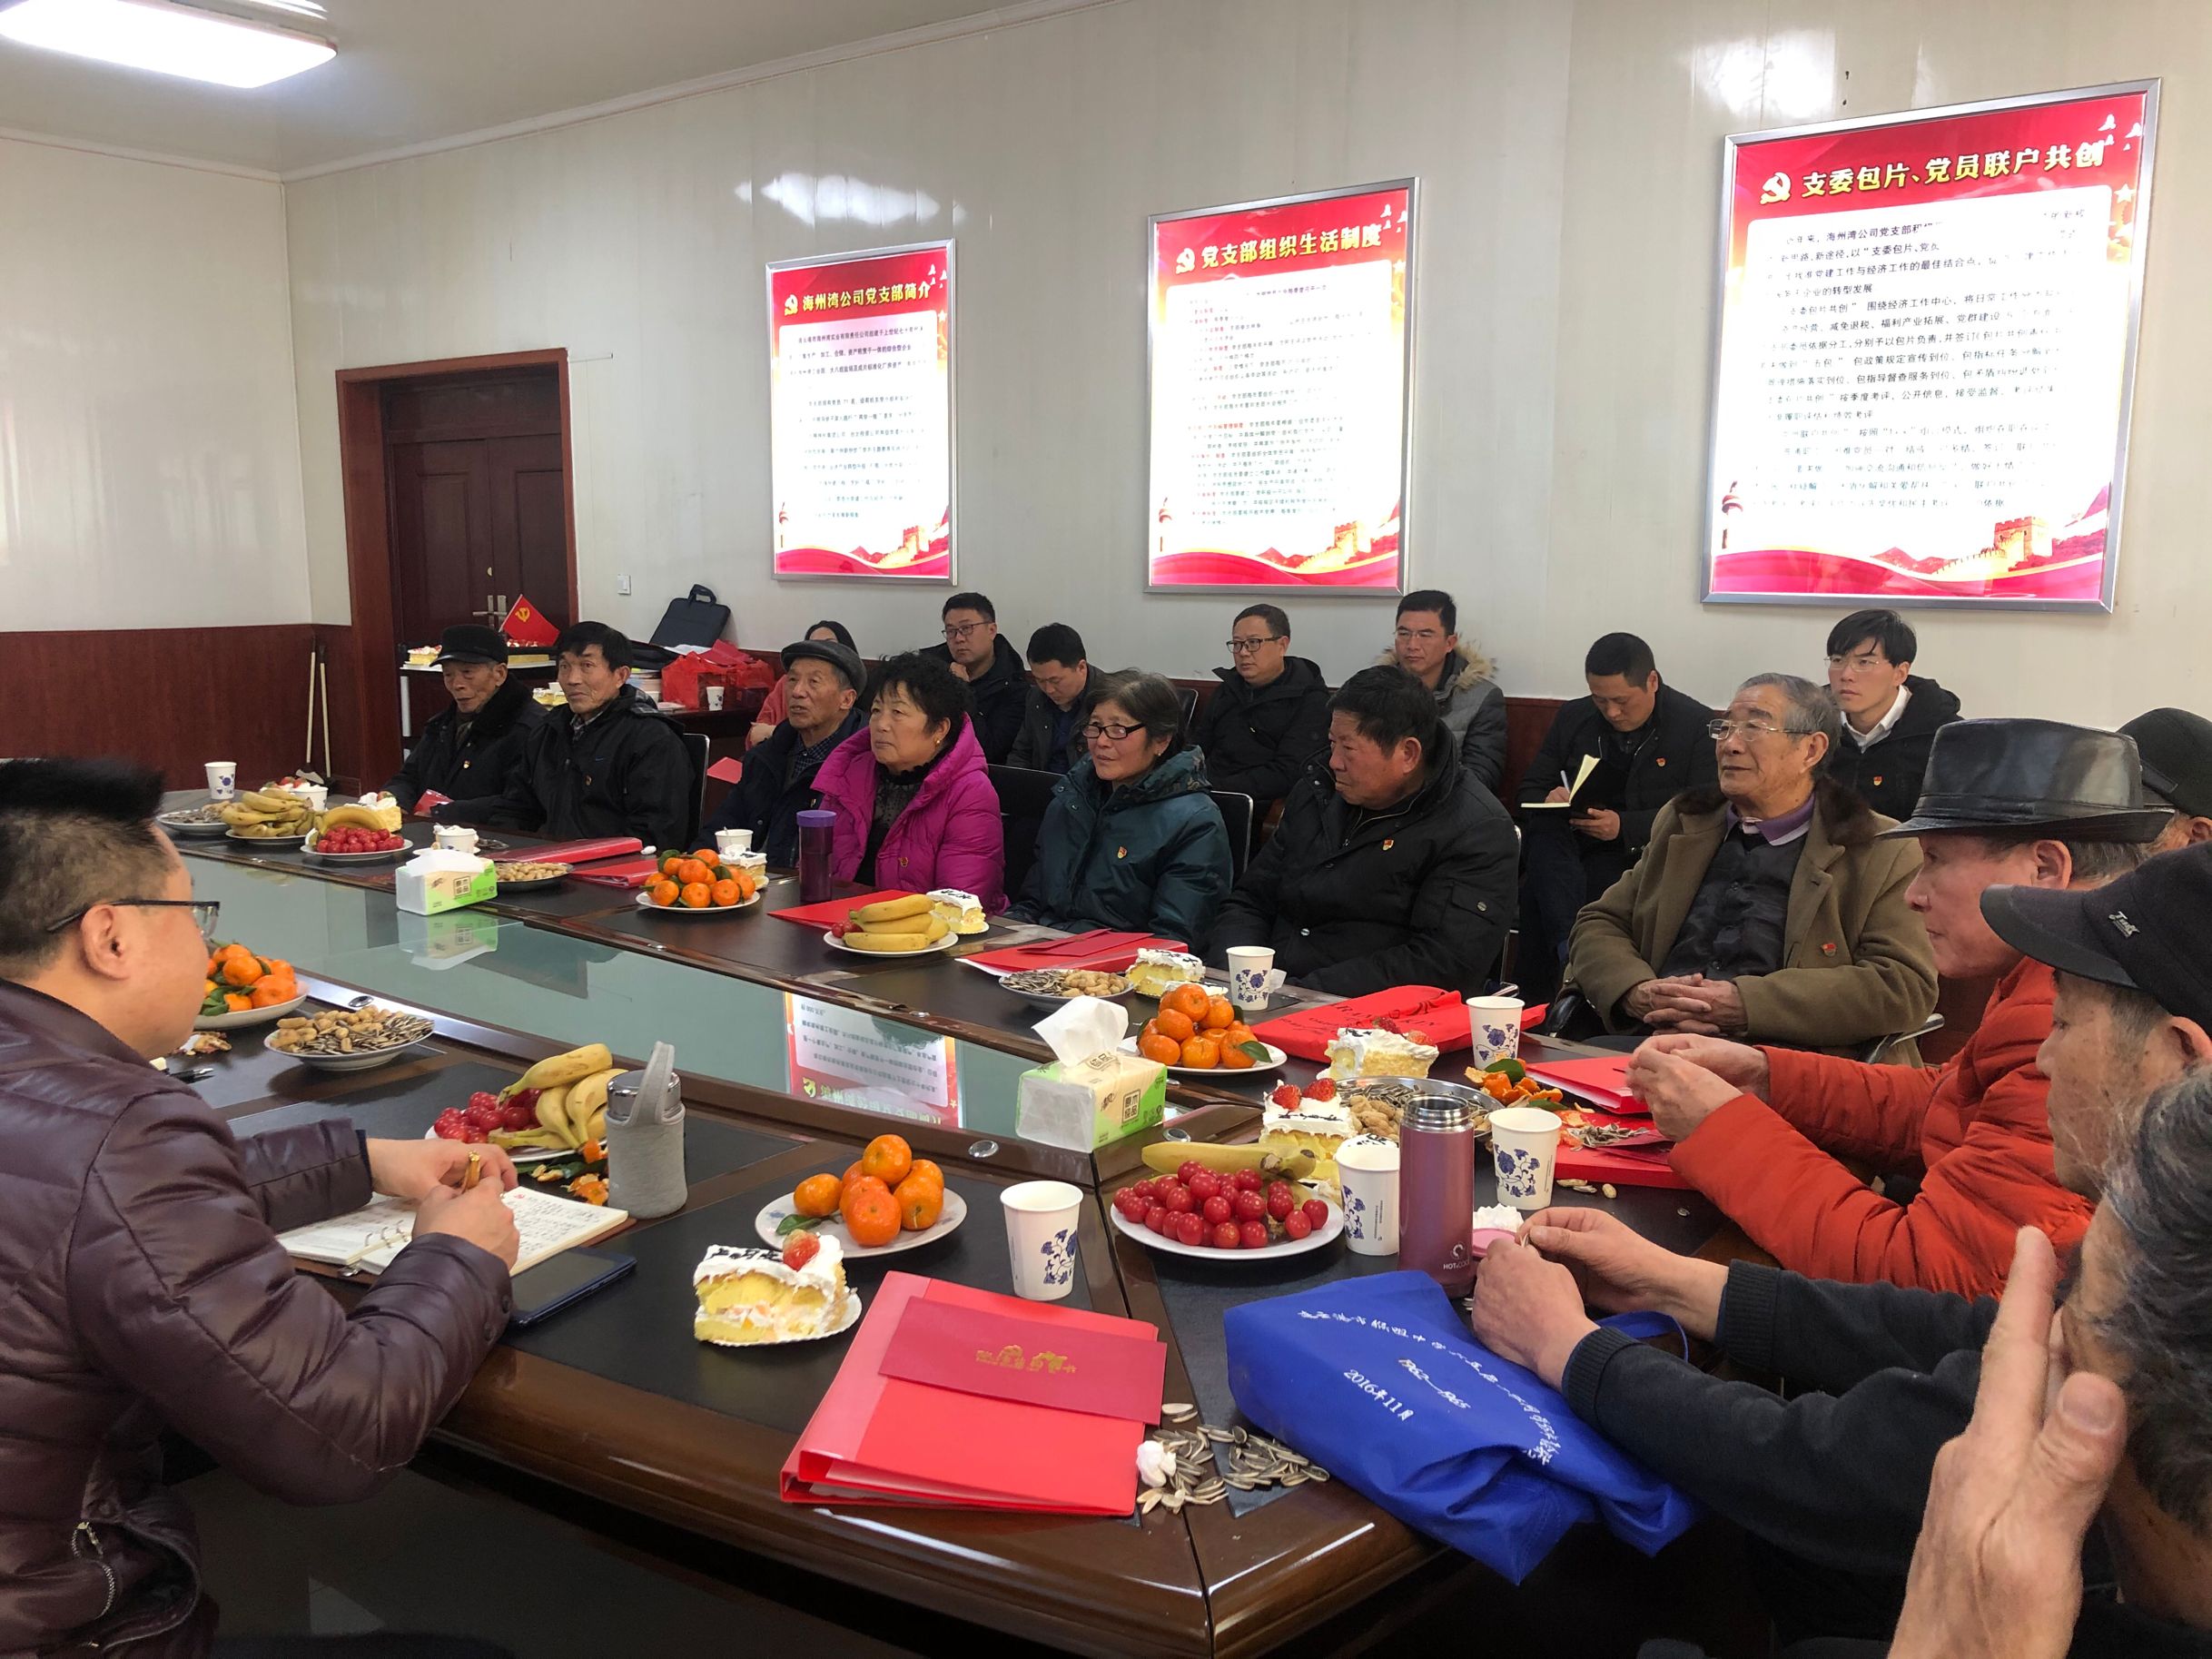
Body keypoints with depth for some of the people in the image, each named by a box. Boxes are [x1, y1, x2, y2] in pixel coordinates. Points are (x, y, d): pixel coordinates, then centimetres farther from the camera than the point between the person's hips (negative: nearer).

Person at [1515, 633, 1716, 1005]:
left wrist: (1624, 825, -19)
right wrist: (1548, 801, -11)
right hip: (1566, 848, 5)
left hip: (1641, 857, -5)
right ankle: (1570, 949, -39)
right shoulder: (1573, 717, 13)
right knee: (1543, 825, -32)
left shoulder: (1697, 724, -1)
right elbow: (1530, 789, 16)